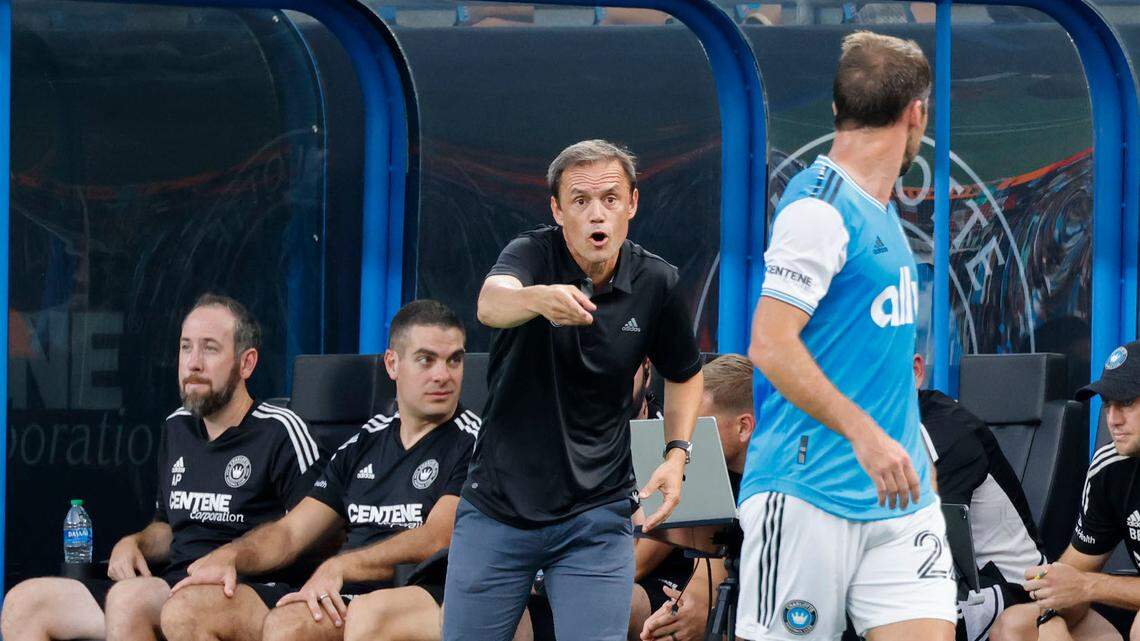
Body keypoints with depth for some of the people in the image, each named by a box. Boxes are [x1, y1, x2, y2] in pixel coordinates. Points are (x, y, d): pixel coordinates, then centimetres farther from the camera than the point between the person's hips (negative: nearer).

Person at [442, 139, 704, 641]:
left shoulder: (656, 283, -4)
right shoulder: (533, 254, -11)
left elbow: (684, 373, 16)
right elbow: (491, 303, -36)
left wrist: (677, 453, 1)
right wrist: (539, 299, -59)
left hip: (596, 518, 1)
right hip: (497, 508, -1)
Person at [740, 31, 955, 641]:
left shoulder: (879, 205, 16)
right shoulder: (819, 207, -12)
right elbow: (770, 345, -19)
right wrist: (863, 433, -23)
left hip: (898, 496, 8)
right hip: (808, 495, -8)